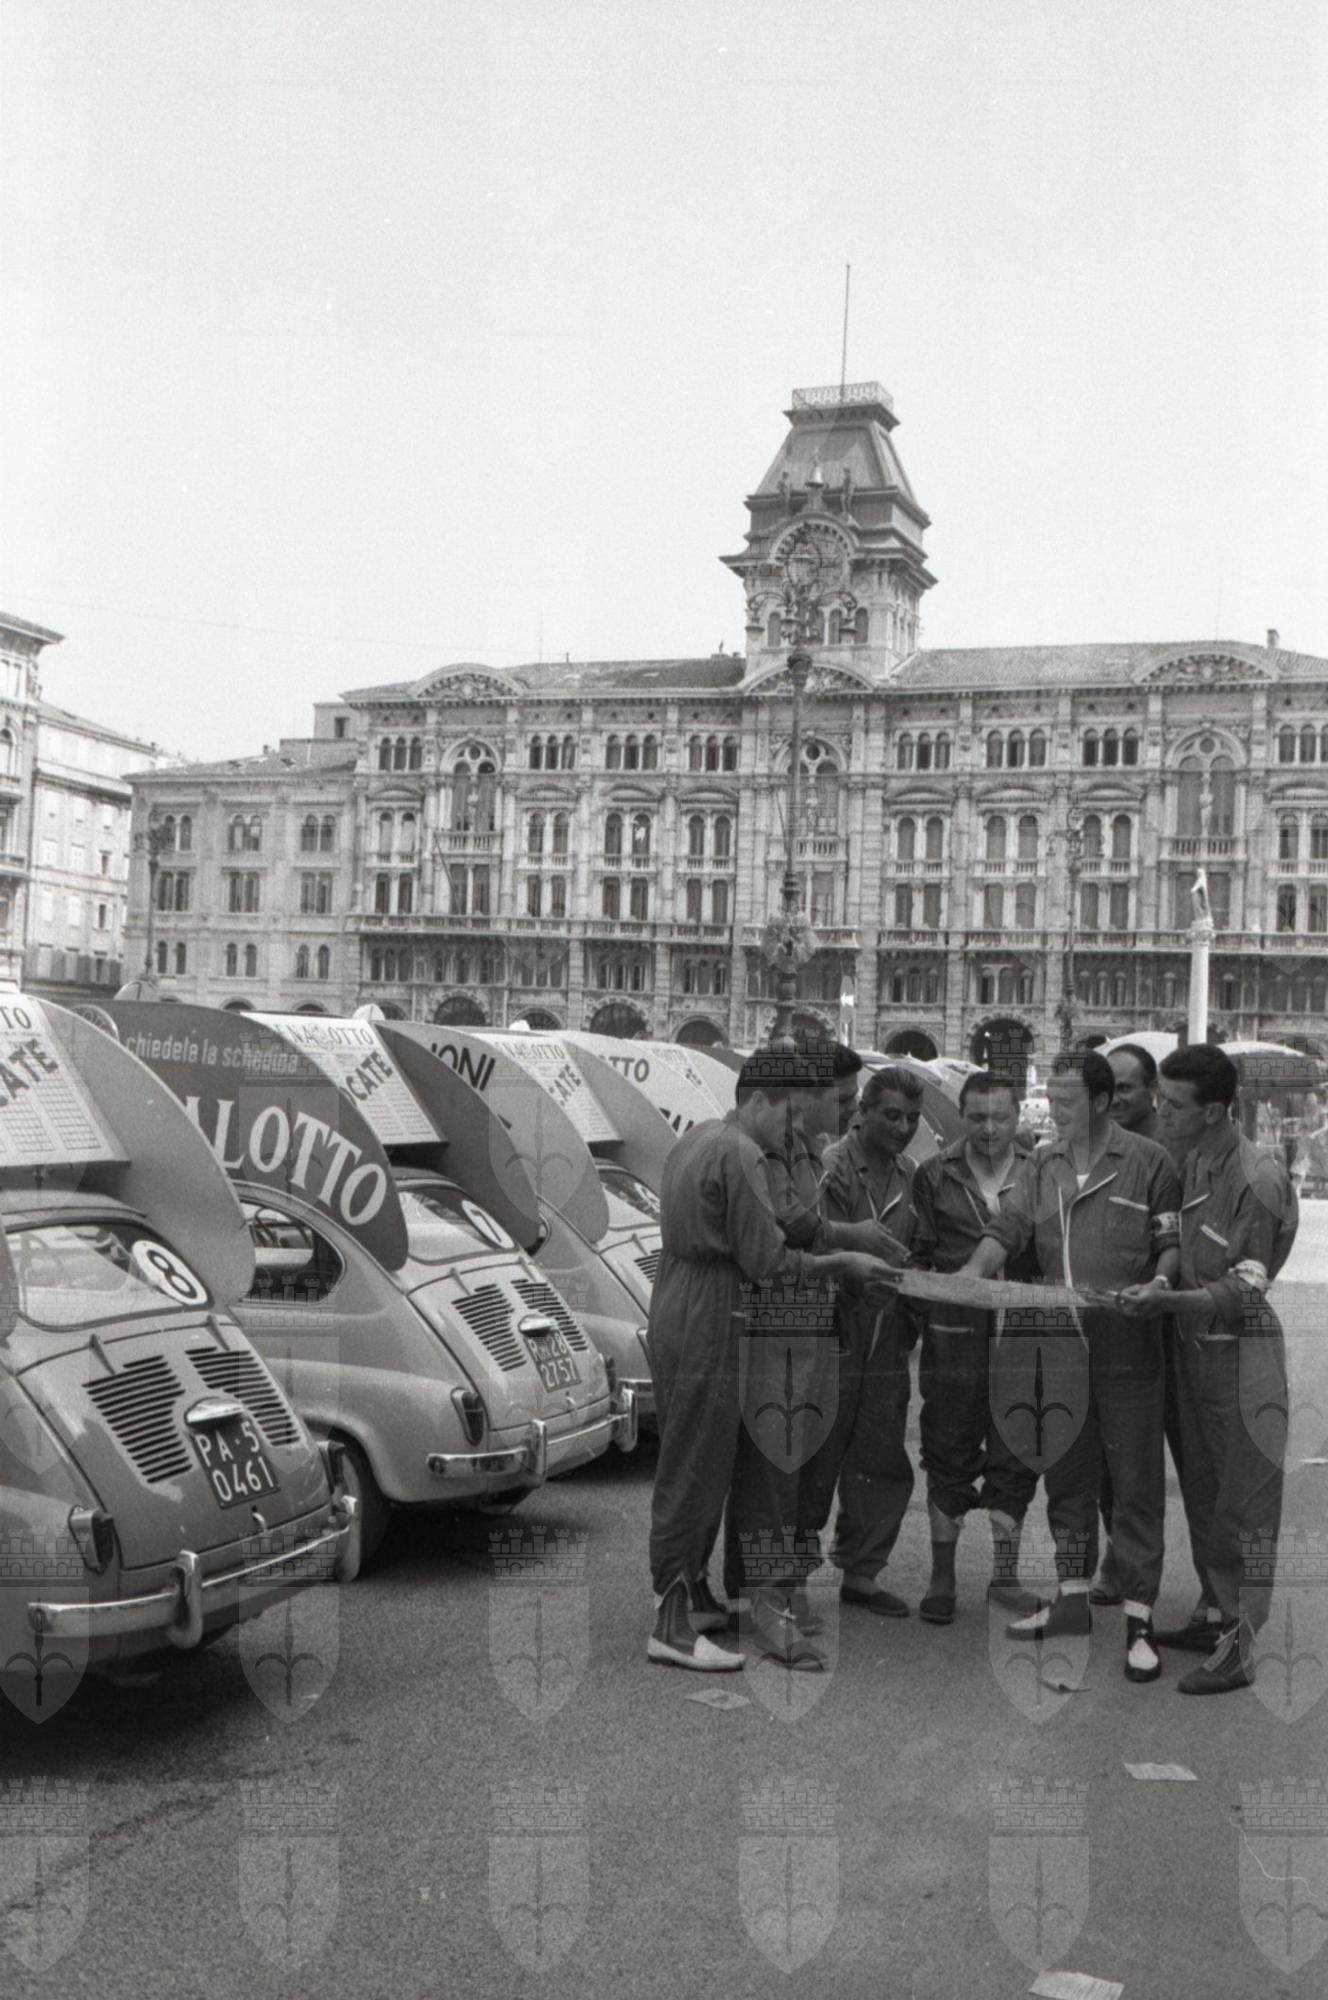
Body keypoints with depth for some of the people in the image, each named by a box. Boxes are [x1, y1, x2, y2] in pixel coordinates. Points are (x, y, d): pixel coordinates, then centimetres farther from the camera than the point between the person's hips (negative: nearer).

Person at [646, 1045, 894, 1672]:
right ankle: (672, 1626, 2)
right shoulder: (741, 1156, -17)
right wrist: (842, 1263, -9)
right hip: (708, 1321, -10)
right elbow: (768, 1262, -20)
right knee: (694, 1472, -4)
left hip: (675, 1309, 10)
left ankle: (689, 1594, 29)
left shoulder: (695, 1140, 15)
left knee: (691, 1462, 18)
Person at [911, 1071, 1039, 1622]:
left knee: (1015, 1460, 7)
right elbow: (918, 1256, 8)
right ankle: (942, 1577, 16)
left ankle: (1004, 1577, 20)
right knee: (948, 1458, 4)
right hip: (953, 1335, -1)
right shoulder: (934, 1177, 4)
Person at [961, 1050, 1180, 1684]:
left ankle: (1138, 1615, 6)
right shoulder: (1040, 1167, 11)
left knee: (1135, 1479, 0)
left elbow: (1173, 1241, 1)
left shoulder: (1147, 1162, -1)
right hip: (1060, 1340, 5)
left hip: (1128, 1344, -4)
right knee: (1065, 1472, 13)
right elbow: (1007, 1230, 2)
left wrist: (1158, 1285, -17)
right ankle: (1073, 1596, 27)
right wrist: (967, 1277, -13)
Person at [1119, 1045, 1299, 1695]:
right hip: (1189, 1347, 8)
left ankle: (1241, 1647, 4)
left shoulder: (1259, 1180, -19)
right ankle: (1219, 1613, 29)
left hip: (1242, 1351, -8)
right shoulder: (1181, 1161, 4)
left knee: (1245, 1503, -1)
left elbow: (1244, 1287, -19)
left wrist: (1168, 1299, -27)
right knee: (1202, 1493, 16)